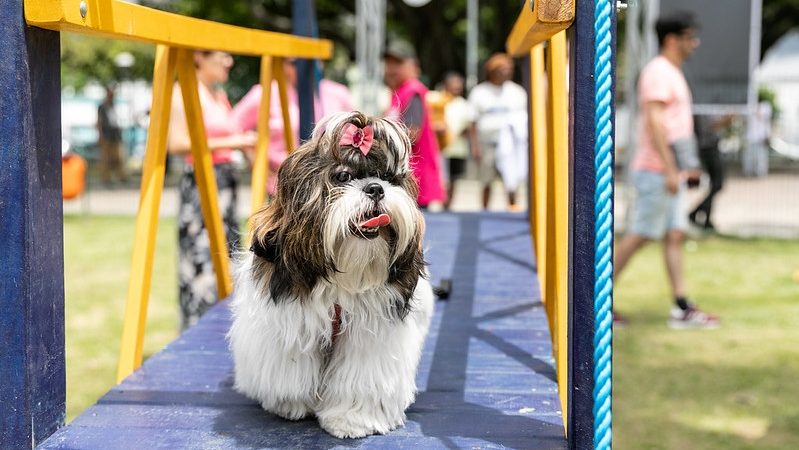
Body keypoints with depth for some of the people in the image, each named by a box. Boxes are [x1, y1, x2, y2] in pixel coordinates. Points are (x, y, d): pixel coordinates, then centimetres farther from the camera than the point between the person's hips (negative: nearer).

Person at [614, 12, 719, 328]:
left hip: (668, 172, 10)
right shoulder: (659, 71, -12)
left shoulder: (672, 73, 19)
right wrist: (670, 169, -25)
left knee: (674, 236, 6)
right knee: (639, 236, -6)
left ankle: (682, 308, 6)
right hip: (656, 171, -10)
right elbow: (654, 121, -21)